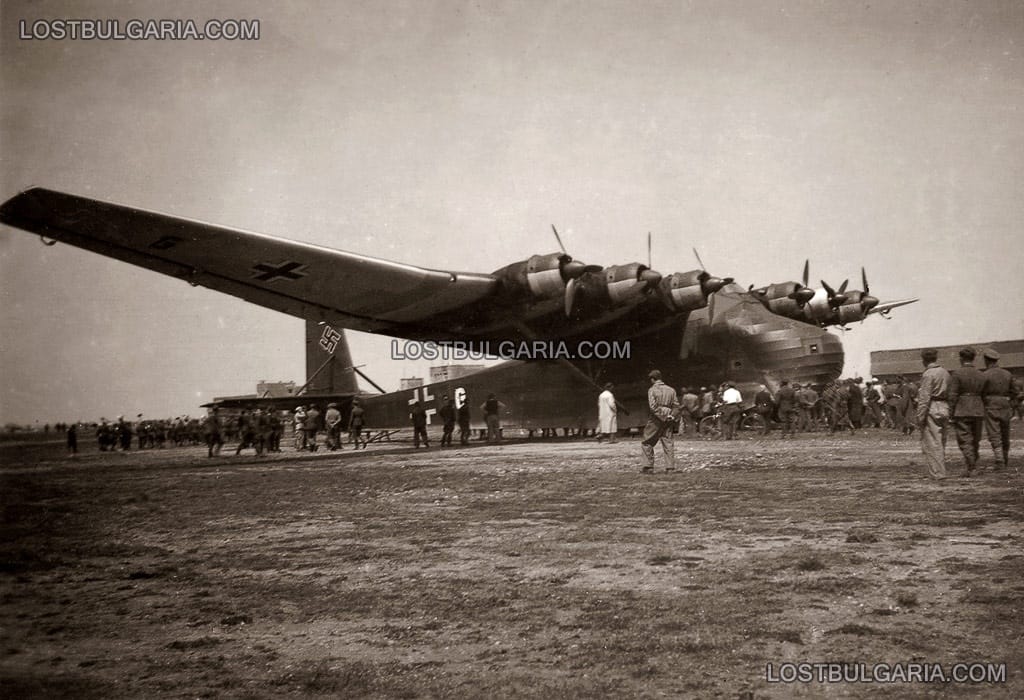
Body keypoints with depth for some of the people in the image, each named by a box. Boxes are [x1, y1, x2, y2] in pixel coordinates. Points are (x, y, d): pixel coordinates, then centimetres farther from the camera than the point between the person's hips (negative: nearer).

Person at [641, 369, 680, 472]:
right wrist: (672, 416, 0)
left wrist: (663, 417, -13)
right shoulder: (671, 390, 10)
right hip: (668, 420, 5)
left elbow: (653, 407, -16)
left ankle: (649, 466, 4)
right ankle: (670, 467, 2)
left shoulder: (652, 390, -6)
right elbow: (676, 406, 6)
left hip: (656, 419, -5)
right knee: (668, 443, 8)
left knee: (646, 442, 7)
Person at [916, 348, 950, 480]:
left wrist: (920, 416, -14)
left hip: (931, 410, -8)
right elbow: (948, 394, 14)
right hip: (944, 408, 8)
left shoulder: (928, 374, -12)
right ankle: (941, 471, 20)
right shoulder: (945, 372, 11)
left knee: (932, 443, -4)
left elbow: (924, 398, -16)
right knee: (940, 443, 14)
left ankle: (937, 473, -5)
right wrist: (947, 413, 18)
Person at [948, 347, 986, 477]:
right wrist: (983, 415, 15)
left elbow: (953, 395, -12)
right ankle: (974, 465, 22)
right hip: (978, 410, 5)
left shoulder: (957, 373, -9)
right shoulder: (980, 374, 7)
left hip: (962, 411, -5)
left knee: (965, 440, -2)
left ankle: (971, 469, -8)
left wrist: (951, 414, -7)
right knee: (975, 440, 15)